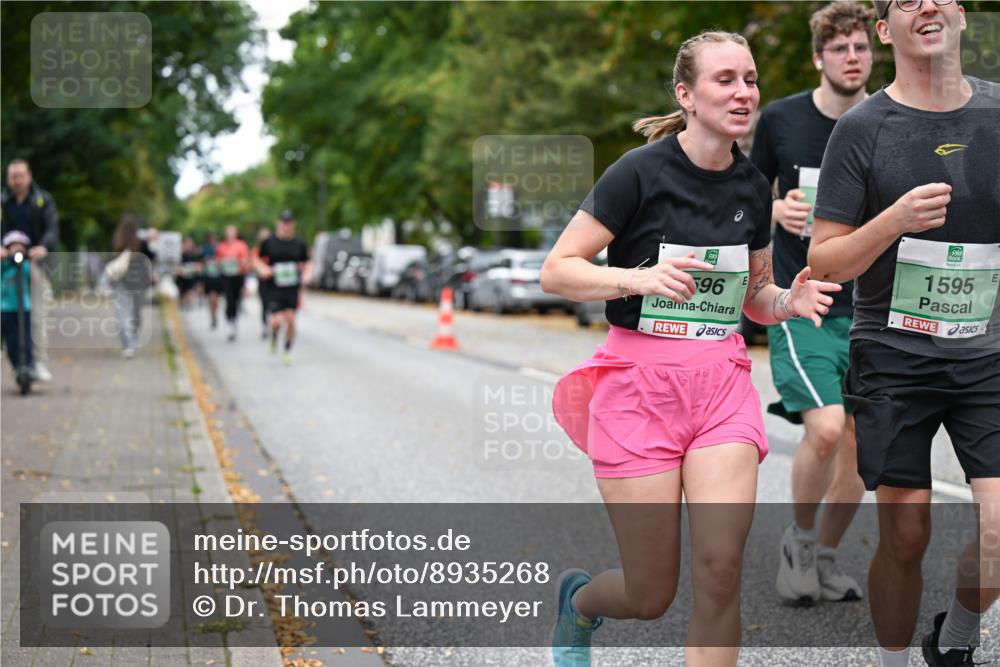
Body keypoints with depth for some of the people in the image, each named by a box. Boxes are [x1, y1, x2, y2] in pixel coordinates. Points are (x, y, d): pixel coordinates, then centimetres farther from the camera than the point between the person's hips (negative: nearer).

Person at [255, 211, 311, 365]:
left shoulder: (299, 243, 4)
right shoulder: (269, 242, 0)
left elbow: (307, 263, 12)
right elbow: (259, 259, 11)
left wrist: (307, 274, -7)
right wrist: (263, 269, -10)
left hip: (292, 288, 1)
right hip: (274, 287, -1)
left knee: (290, 319, -5)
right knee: (277, 320, -13)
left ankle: (287, 351, 14)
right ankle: (274, 337, 23)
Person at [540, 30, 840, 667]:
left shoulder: (754, 187, 7)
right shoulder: (640, 171, -9)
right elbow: (557, 270, -9)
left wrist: (789, 301, -3)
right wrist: (639, 277, -25)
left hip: (723, 382, 4)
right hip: (640, 381, -4)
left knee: (721, 571, -12)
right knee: (652, 596, 2)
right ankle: (579, 597, 38)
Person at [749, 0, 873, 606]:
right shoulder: (780, 119, -2)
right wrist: (778, 210, -9)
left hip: (867, 310, 3)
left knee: (860, 444, 3)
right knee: (825, 429, -20)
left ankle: (826, 557, 25)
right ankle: (798, 540, 6)